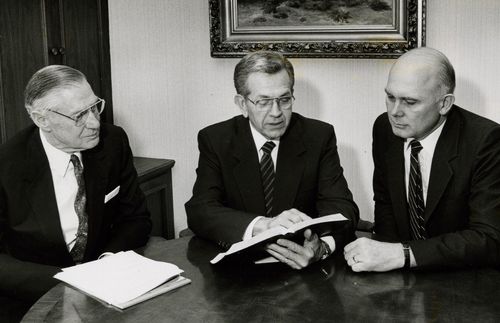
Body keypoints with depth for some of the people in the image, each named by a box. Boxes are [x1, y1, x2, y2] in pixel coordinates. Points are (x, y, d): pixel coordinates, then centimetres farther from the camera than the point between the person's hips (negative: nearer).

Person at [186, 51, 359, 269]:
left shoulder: (319, 136, -1)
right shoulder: (215, 140, -2)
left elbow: (341, 206, -9)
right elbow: (199, 211, -12)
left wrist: (320, 247, -32)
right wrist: (261, 225, -31)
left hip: (304, 268, 2)